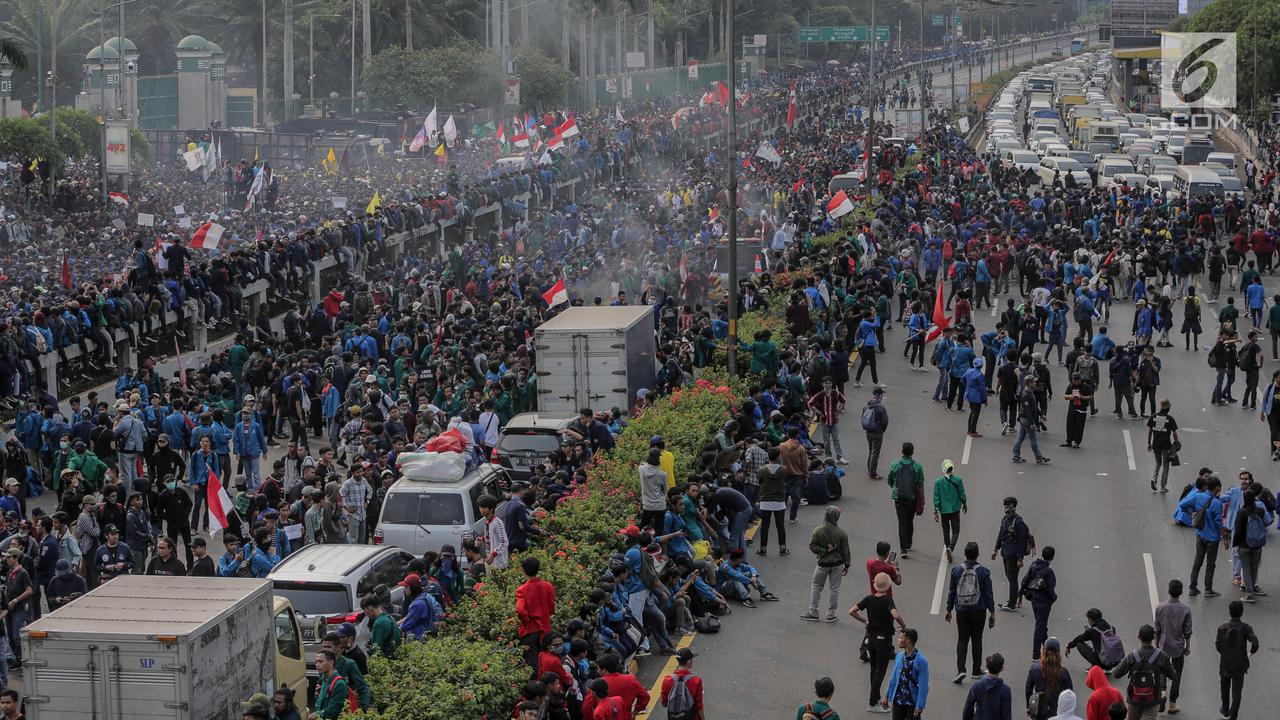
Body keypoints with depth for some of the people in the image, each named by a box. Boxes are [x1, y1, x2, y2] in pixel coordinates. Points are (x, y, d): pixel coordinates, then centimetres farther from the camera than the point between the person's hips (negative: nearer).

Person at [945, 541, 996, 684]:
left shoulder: (956, 570, -4)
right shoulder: (983, 571, -8)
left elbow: (951, 591, 3)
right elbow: (989, 593, -5)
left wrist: (949, 610, 12)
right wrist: (992, 612, 3)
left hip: (962, 611, 1)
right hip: (979, 611, -1)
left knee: (962, 640, 6)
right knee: (977, 639, 13)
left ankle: (960, 670, -10)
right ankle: (976, 671, 21)